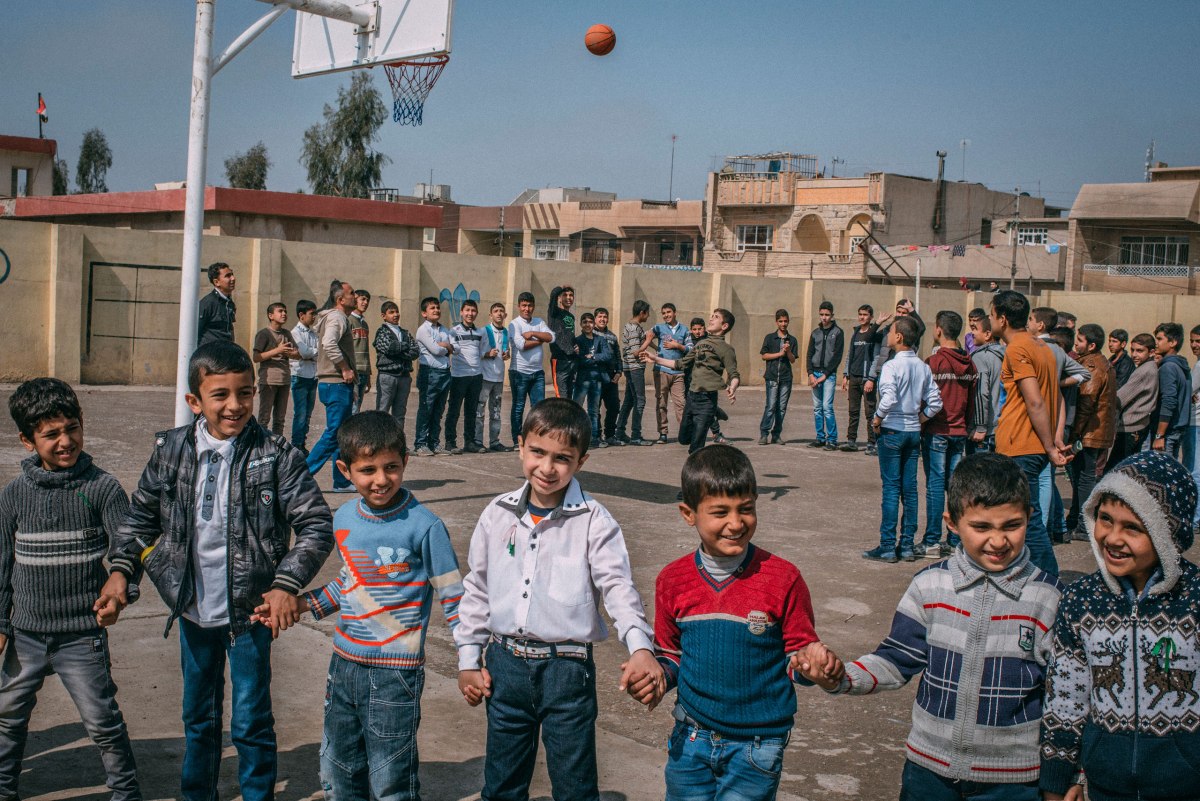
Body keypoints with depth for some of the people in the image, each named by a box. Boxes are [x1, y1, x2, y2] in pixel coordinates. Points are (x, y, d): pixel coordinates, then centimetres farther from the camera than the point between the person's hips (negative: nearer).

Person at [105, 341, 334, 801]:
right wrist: (121, 569, -2)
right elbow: (141, 516, 10)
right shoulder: (171, 451, -3)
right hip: (192, 610, 4)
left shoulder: (276, 458, -15)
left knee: (251, 723, 7)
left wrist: (287, 584, -23)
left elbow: (316, 525, -14)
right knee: (198, 716, 22)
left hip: (249, 612, -4)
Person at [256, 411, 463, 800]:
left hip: (395, 672, -6)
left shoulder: (424, 526, -15)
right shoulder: (344, 518, 3)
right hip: (344, 663, 6)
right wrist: (301, 605, 9)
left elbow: (453, 598, -10)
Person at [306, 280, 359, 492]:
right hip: (337, 384, -11)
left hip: (336, 384, 11)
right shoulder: (337, 317, -11)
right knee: (333, 434, -9)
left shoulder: (339, 318, 21)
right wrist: (345, 369, -21)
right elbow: (329, 344, -29)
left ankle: (342, 481, 16)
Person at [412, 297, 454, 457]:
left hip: (445, 372, 6)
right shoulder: (423, 329, -4)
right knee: (425, 410, -4)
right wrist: (446, 348, 4)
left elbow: (453, 348, 7)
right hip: (430, 373, -6)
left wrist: (441, 345, -10)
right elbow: (435, 350, -14)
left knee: (438, 411, 9)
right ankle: (420, 445, 0)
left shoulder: (444, 330, 17)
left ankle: (434, 444, 15)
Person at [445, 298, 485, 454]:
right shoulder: (454, 331, -1)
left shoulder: (480, 332, 16)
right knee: (454, 410, -1)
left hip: (476, 375, 5)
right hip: (459, 375, -5)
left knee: (472, 411, 10)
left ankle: (470, 442, 17)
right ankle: (450, 442, 4)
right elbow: (455, 349, -12)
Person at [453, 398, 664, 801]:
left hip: (567, 667, -3)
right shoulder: (498, 514, 3)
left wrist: (640, 647, -32)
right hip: (504, 662, 3)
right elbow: (477, 589, 10)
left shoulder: (593, 520, -8)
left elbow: (618, 586, -16)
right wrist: (469, 660, 10)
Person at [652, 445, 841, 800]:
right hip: (691, 739, 3)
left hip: (756, 745, -3)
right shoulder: (672, 581, -4)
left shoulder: (782, 578, -12)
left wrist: (812, 663, -26)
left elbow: (799, 652, -4)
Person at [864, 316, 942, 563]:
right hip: (913, 432, 6)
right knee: (909, 489, 9)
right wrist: (918, 421, 13)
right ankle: (907, 545, 13)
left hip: (892, 431, -6)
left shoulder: (892, 366, -13)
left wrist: (877, 420, -11)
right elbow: (935, 403, 5)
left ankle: (887, 547, 1)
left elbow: (889, 399, -26)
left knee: (891, 488, -3)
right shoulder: (923, 367, 6)